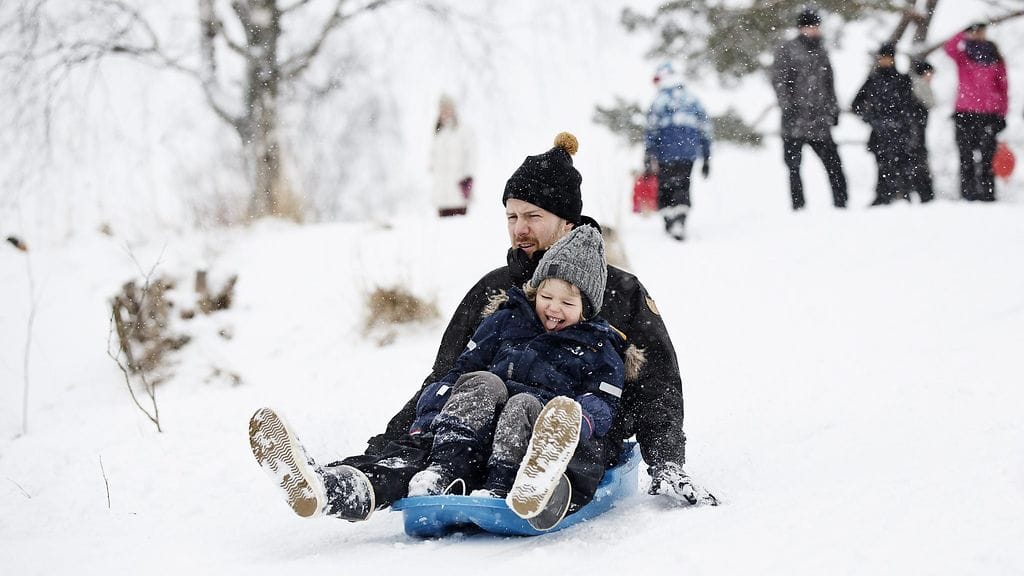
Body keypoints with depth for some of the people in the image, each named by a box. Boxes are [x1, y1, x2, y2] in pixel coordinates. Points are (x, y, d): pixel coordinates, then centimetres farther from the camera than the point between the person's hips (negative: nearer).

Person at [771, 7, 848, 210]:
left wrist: (833, 109, 16)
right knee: (794, 167, 0)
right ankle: (798, 207, 5)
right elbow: (778, 80, -6)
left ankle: (841, 204, 5)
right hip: (795, 122, -4)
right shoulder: (787, 51, 0)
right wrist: (788, 106, -15)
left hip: (820, 122, 4)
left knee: (834, 164, 0)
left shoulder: (821, 52, 17)